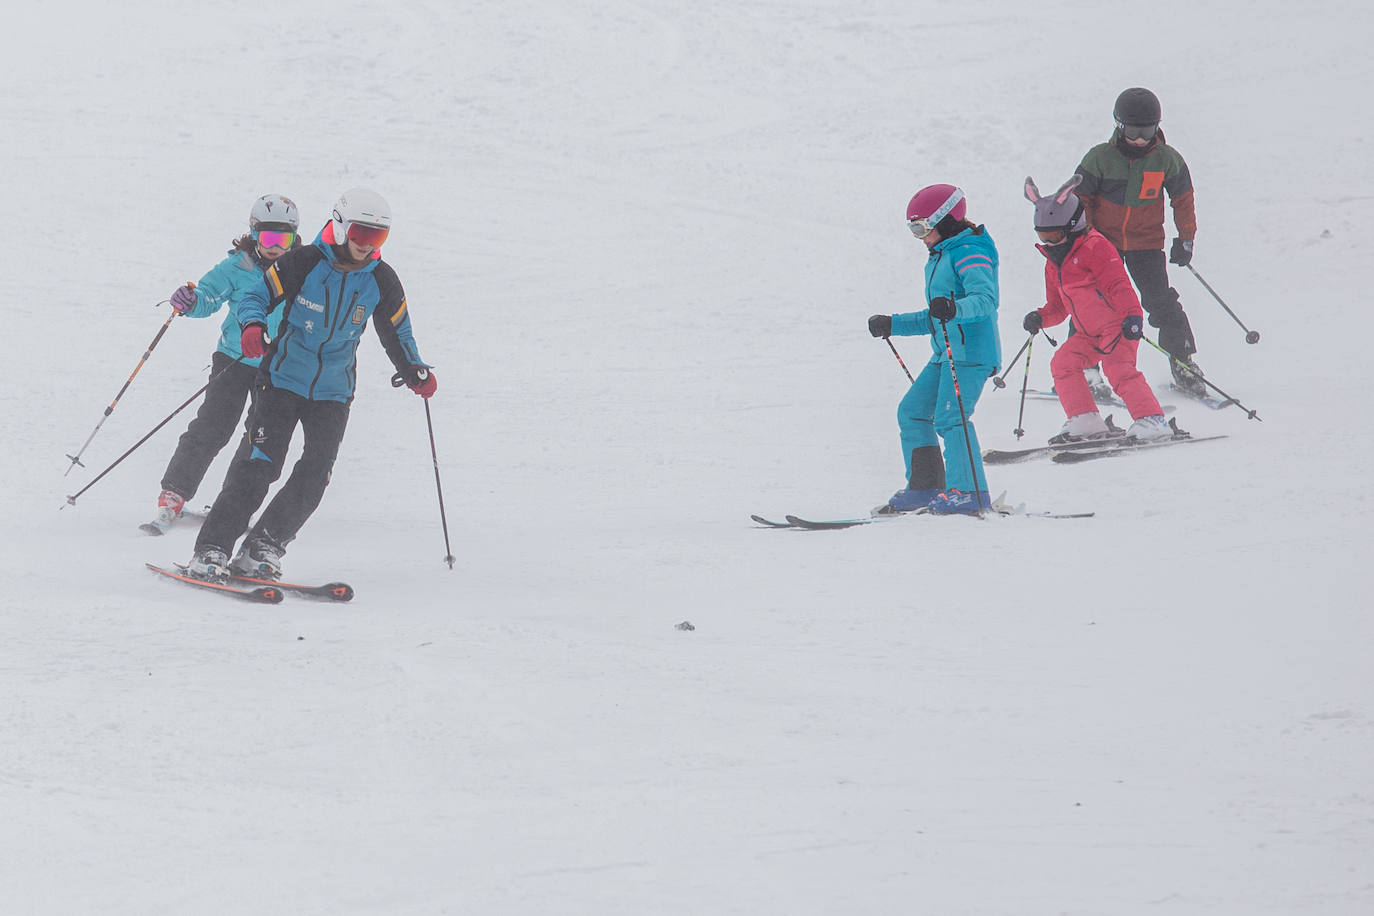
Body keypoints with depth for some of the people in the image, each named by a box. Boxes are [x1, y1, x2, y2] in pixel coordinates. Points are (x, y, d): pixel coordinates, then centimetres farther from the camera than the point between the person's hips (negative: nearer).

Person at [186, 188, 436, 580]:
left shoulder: (382, 282, -1)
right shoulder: (303, 263, -12)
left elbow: (397, 333, 15)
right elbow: (255, 296, -7)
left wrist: (414, 371, 2)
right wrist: (252, 326, -28)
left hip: (333, 391, 4)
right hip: (283, 380, -4)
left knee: (316, 471, -11)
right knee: (258, 464, -14)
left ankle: (261, 550, -5)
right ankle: (211, 549, -10)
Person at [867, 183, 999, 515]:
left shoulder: (970, 254, -9)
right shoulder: (940, 258, 22)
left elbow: (985, 299, -27)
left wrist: (954, 308, -45)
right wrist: (892, 325, 29)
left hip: (972, 351, -11)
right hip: (946, 352, 11)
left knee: (949, 417, -19)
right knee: (911, 413, 9)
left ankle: (970, 491, -19)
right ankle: (925, 486, 14)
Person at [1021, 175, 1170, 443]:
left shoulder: (1095, 248, -12)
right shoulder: (1054, 263, 15)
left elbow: (1119, 285, -21)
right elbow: (1057, 307, 21)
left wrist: (1132, 315, -34)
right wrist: (1040, 318, 0)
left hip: (1117, 327, -9)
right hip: (1089, 335, 9)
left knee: (1119, 370, -24)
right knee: (1062, 362, -3)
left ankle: (1152, 420, -25)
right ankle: (1084, 420, -1)